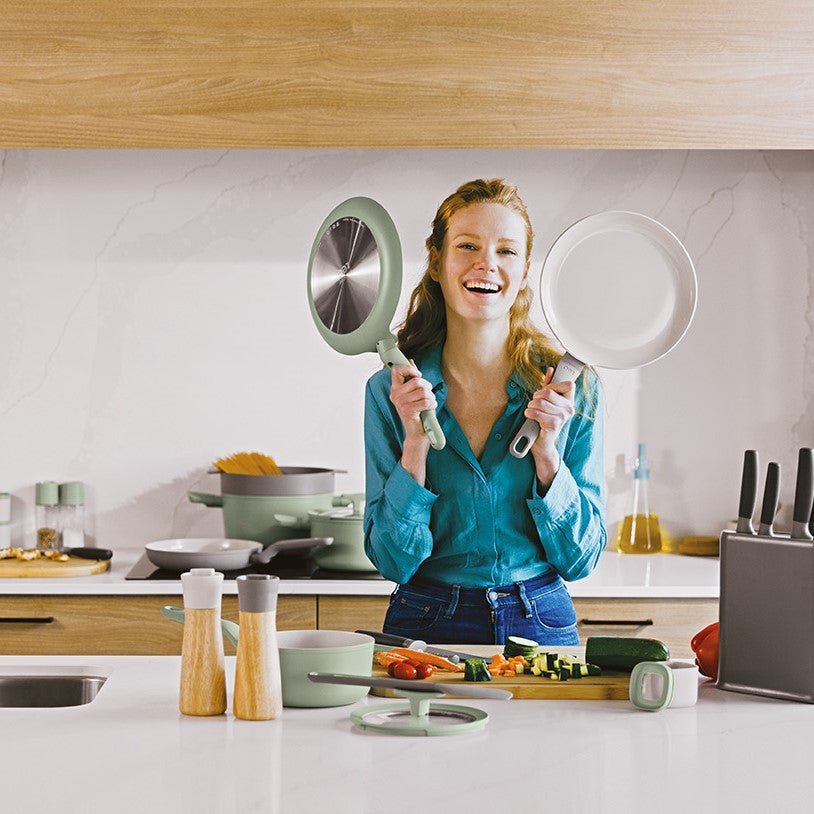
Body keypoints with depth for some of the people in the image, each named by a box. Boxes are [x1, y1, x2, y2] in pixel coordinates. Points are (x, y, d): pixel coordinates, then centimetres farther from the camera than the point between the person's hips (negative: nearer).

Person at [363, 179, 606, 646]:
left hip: (541, 624, 1)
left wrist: (546, 450, -12)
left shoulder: (572, 385, 0)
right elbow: (393, 562, -3)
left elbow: (581, 559, 1)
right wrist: (416, 444, -13)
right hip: (427, 623, -1)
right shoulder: (391, 391, 0)